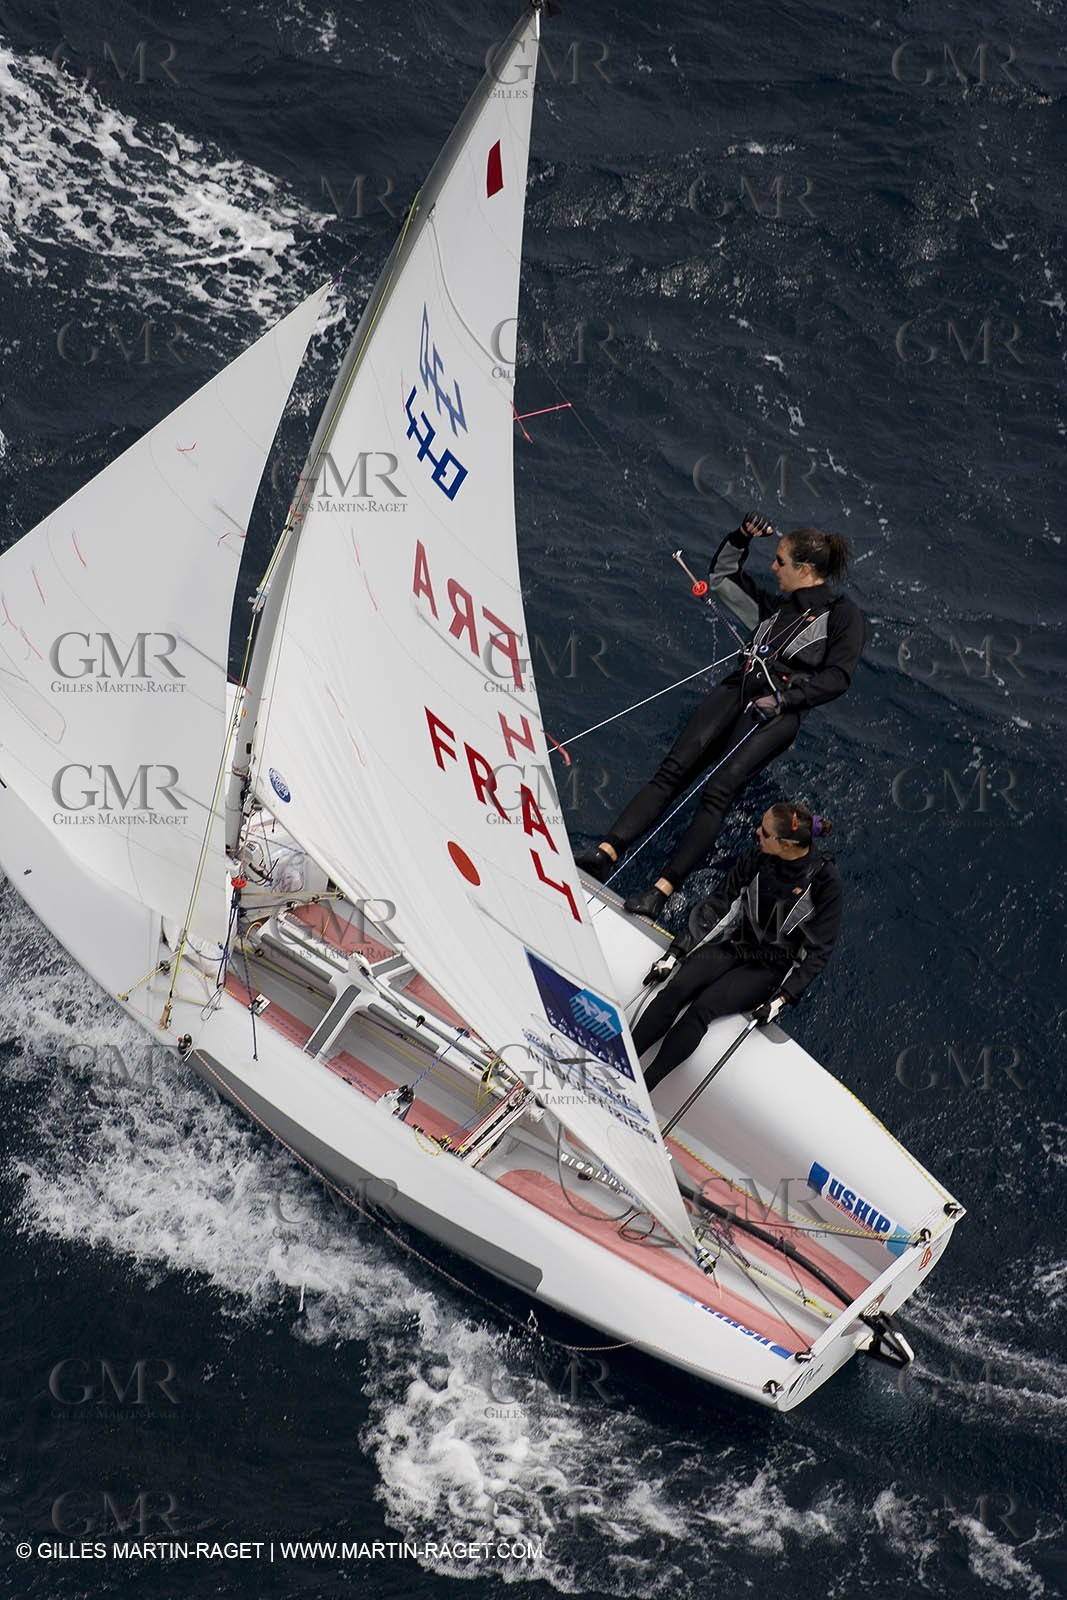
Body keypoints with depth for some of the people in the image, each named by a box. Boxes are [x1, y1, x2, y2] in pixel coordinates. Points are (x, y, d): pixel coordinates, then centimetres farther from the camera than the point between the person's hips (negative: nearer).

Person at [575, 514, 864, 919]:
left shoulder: (843, 615, 8)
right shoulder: (775, 608, 27)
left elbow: (838, 677, -3)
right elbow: (721, 576, 37)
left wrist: (785, 698, -14)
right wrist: (741, 538, 21)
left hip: (778, 713, -6)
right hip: (735, 691, 6)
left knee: (719, 789, -24)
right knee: (674, 769, -16)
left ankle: (663, 889, -31)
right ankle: (608, 851, -28)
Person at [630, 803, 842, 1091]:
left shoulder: (825, 879, -15)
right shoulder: (756, 860, -3)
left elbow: (817, 949, -10)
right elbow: (716, 906, 4)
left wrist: (783, 997, -17)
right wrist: (676, 952, -2)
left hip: (772, 967, -4)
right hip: (734, 945, 4)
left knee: (703, 1007, -28)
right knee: (676, 989, -24)